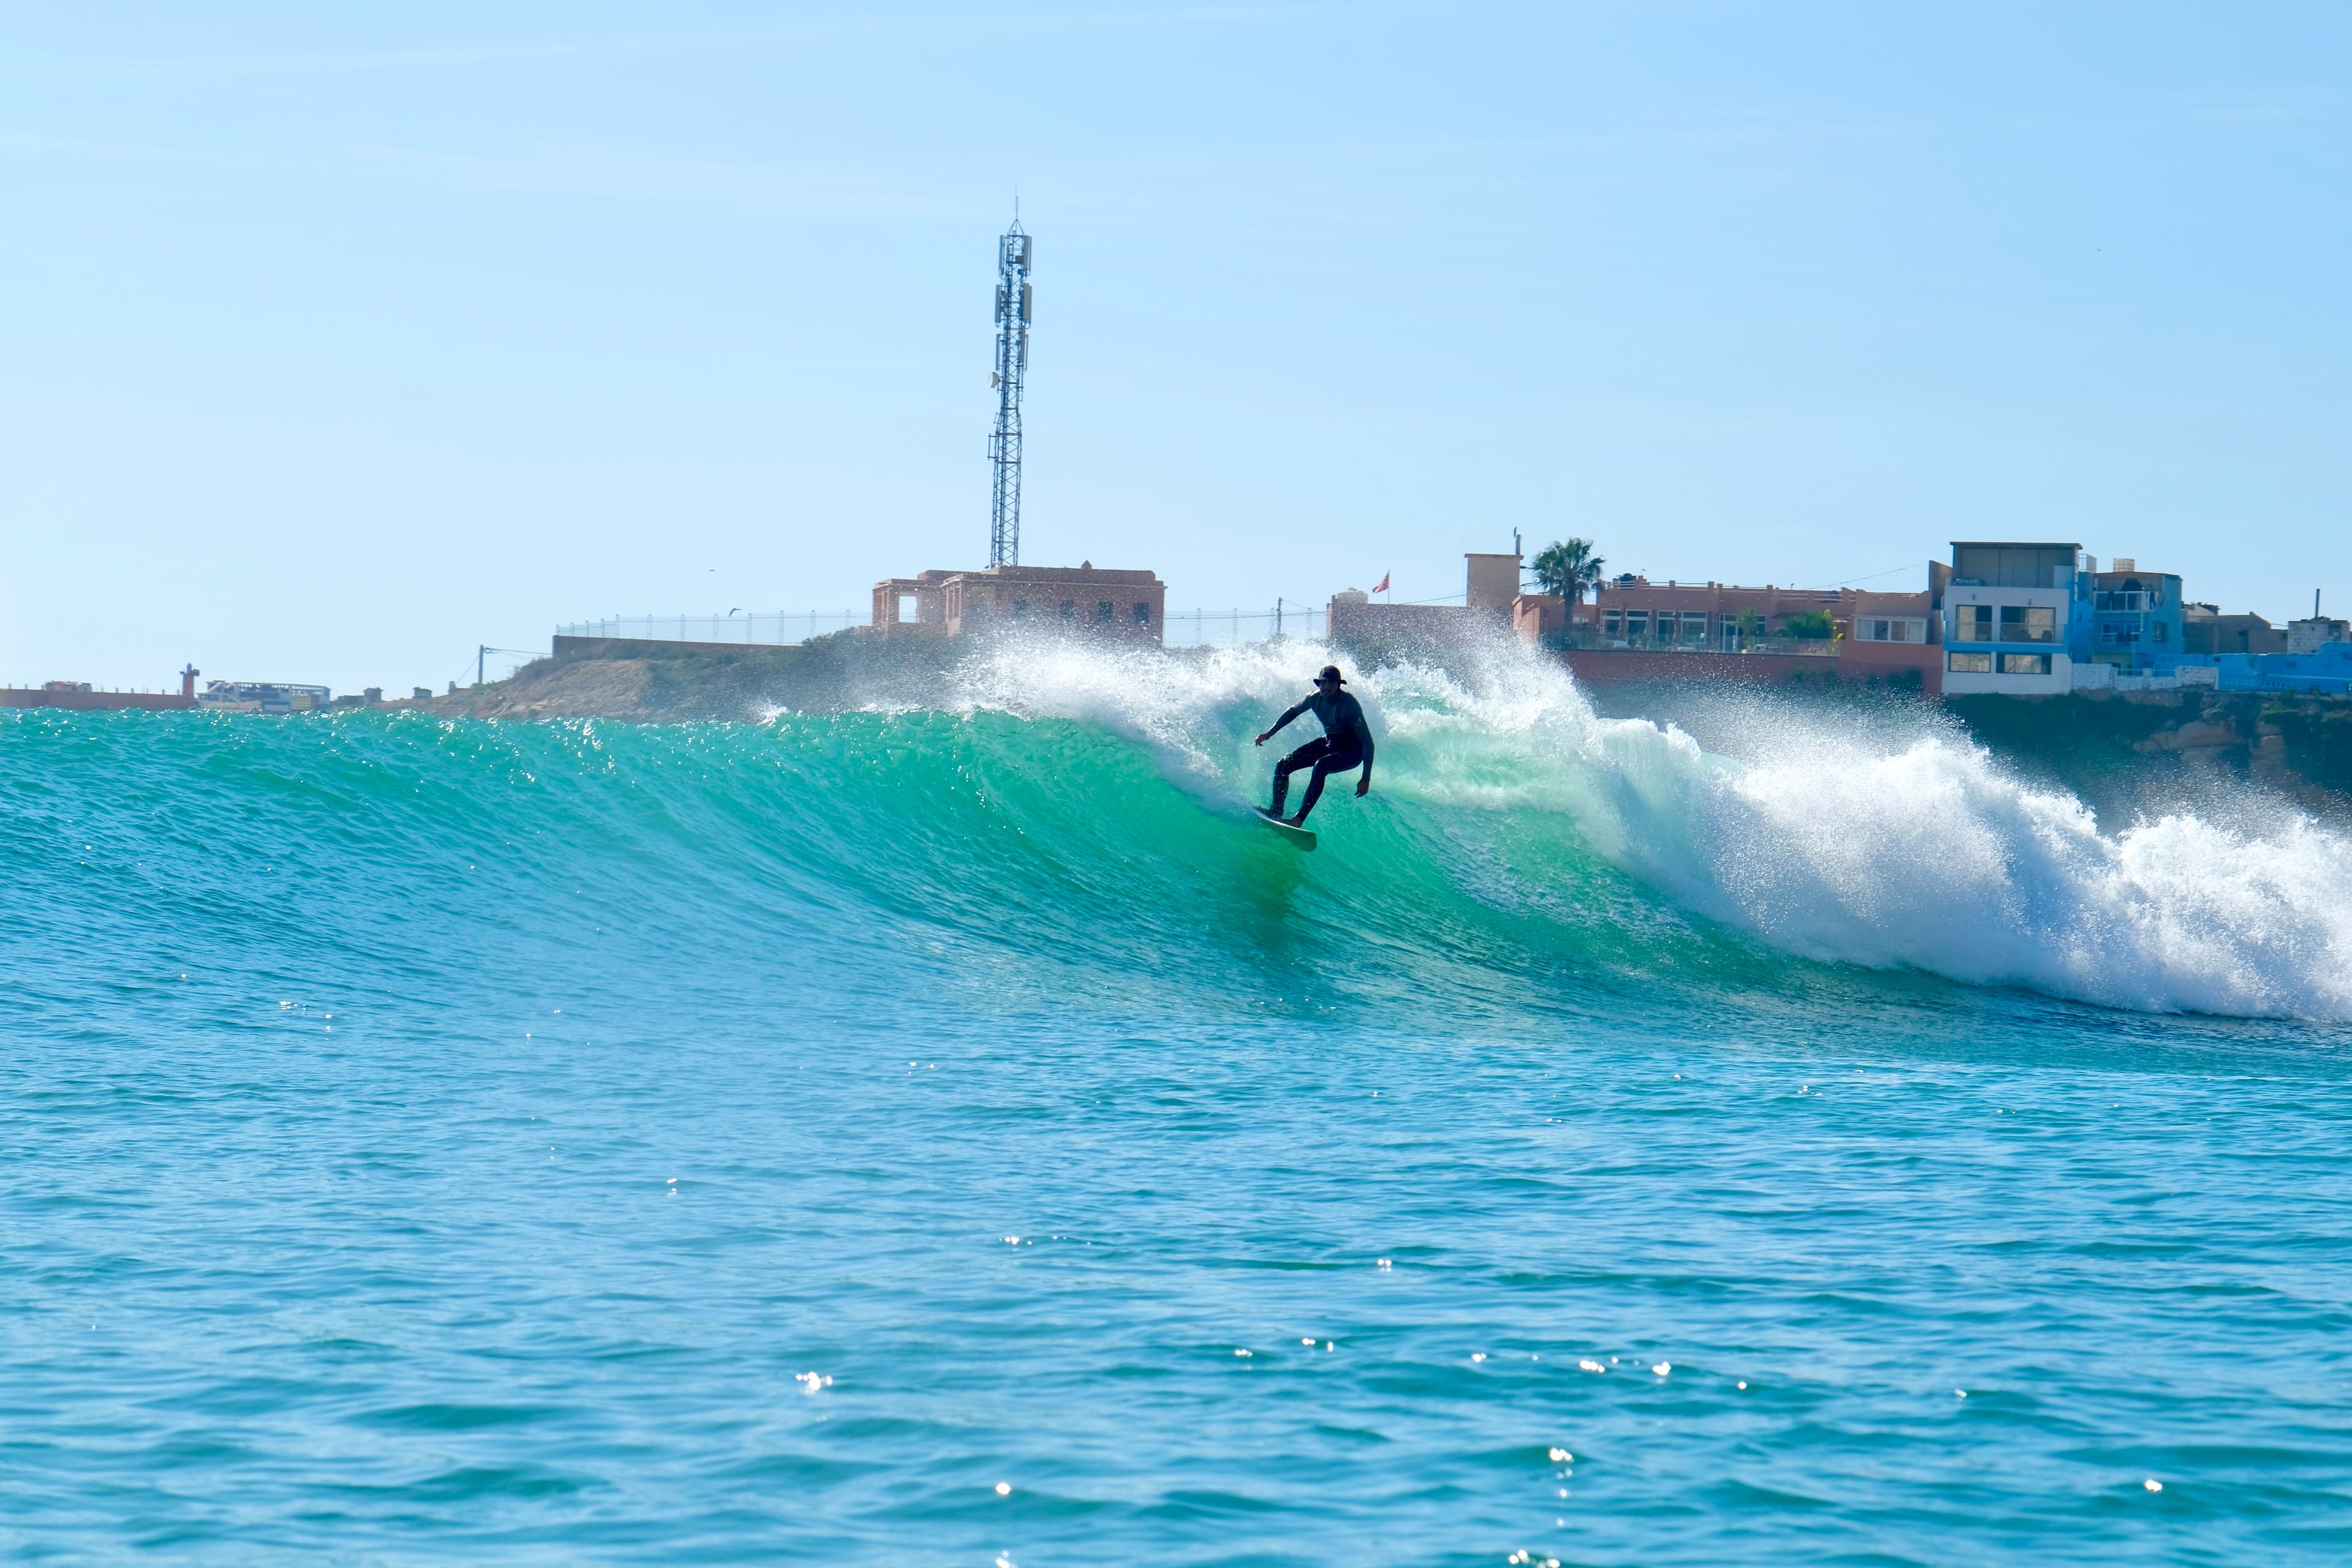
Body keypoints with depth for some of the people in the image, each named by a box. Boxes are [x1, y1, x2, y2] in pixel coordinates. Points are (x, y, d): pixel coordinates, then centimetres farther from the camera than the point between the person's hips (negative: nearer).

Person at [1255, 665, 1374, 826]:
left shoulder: (1348, 704, -29)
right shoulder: (1316, 699, -10)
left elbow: (1368, 742, -29)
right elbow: (1293, 712, 14)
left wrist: (1366, 779, -34)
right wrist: (1270, 733, 13)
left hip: (1352, 751, -7)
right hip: (1329, 743, 7)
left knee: (1320, 766, -36)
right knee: (1283, 766, -2)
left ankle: (1299, 819, -36)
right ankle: (1277, 810, 12)